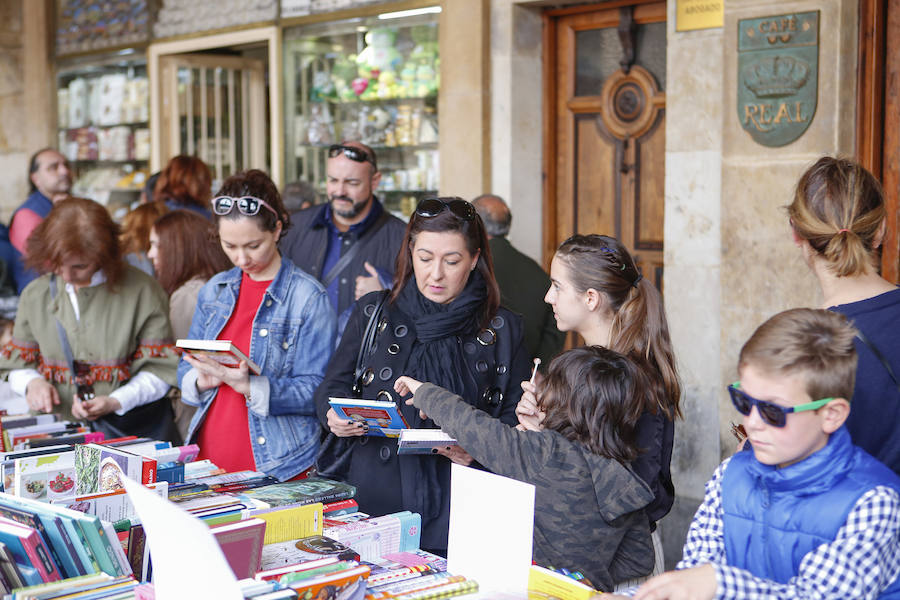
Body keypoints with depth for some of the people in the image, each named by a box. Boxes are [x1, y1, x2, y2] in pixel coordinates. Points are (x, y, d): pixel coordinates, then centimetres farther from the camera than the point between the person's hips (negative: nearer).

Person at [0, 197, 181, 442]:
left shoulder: (141, 290, 0)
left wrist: (115, 402, -14)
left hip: (133, 428, -3)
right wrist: (32, 383, -3)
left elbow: (159, 369, 0)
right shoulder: (35, 294, 12)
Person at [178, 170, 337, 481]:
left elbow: (316, 391, -12)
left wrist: (248, 385, -25)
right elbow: (186, 371, 13)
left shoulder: (309, 297, -8)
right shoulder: (214, 290, 9)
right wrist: (202, 381, -10)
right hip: (208, 456, 5)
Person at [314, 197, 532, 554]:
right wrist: (335, 415, -7)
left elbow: (516, 416, 9)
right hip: (373, 495, 1)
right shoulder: (372, 313, 12)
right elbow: (333, 386, 15)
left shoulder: (502, 330, 8)